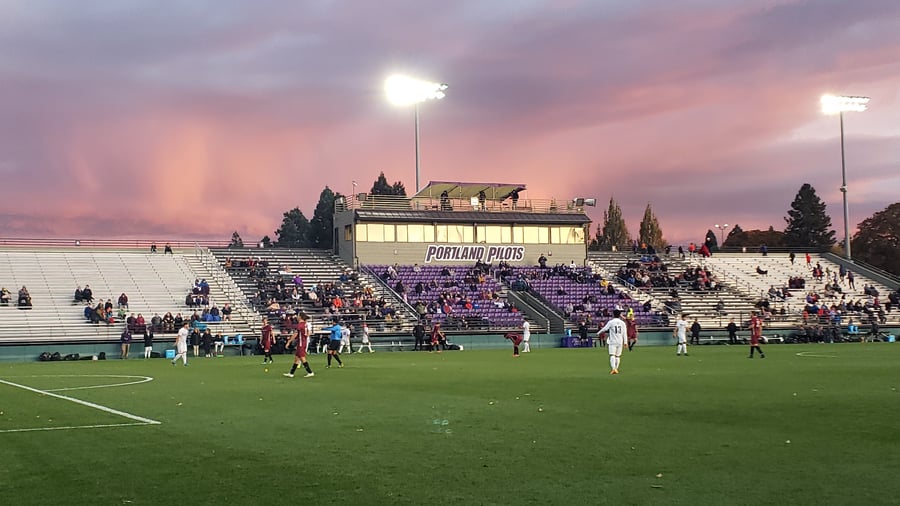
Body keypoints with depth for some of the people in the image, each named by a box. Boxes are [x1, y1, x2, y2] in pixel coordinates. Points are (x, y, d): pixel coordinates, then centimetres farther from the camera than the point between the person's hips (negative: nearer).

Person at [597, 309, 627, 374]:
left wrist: (598, 333, 11)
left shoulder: (611, 322, -5)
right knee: (618, 356, 13)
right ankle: (616, 369, 16)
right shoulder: (622, 323, 6)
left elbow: (604, 329, -5)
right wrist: (625, 342, 6)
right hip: (620, 342, 3)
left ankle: (613, 368, -25)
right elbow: (625, 333, 4)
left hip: (612, 342, -3)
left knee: (612, 355, -8)